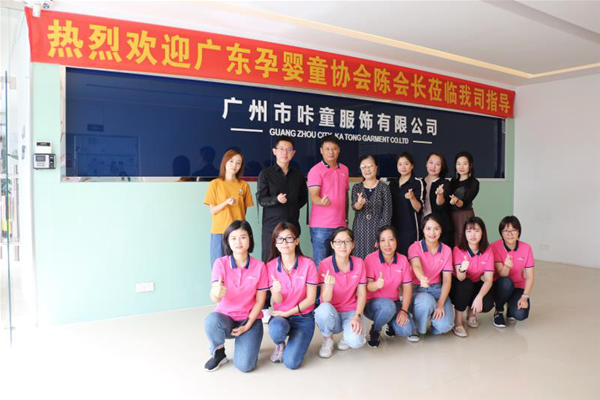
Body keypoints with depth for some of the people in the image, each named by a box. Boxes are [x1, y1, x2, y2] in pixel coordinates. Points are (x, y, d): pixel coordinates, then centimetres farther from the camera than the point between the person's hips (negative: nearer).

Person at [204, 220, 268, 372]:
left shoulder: (259, 266, -8)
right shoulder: (220, 263, -10)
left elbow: (260, 301, -4)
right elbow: (214, 298, -21)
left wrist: (247, 325, -13)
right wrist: (217, 293, -45)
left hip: (250, 320, 0)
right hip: (225, 317, 1)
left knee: (245, 365, -21)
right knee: (212, 320, -36)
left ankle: (248, 342, 15)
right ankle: (218, 353, -4)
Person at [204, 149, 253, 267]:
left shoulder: (244, 185, 6)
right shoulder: (215, 184, 1)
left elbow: (244, 210, 10)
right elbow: (213, 210, -1)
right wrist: (226, 202, -16)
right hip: (219, 232, -1)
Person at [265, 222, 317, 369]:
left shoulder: (308, 264, -12)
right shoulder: (271, 266, -7)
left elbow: (310, 299, -9)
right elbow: (277, 301, -7)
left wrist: (288, 313, -14)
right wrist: (276, 292, -31)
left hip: (303, 317, -1)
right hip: (280, 315, 2)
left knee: (291, 362, -19)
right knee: (276, 330, -36)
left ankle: (296, 342, 16)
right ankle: (280, 345, 2)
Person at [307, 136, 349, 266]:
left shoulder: (344, 169, 12)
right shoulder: (316, 170, -7)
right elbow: (314, 196, -17)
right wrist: (322, 201, -38)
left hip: (341, 225, 5)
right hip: (321, 226, -5)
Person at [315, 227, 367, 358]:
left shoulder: (359, 264, -7)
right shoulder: (325, 265, -14)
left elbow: (361, 294, -3)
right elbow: (326, 300, -18)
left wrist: (357, 316, -18)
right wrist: (329, 285, -40)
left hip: (351, 312, 0)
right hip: (332, 313, 0)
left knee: (356, 341, -29)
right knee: (324, 309, -36)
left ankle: (349, 334, 9)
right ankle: (328, 340, -4)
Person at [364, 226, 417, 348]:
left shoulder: (403, 260, -3)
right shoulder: (370, 259, -13)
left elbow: (407, 287, -4)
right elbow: (368, 286, -20)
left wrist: (404, 310, -17)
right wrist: (376, 284, -45)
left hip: (394, 302, 3)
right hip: (373, 303, -3)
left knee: (407, 330, -21)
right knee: (388, 306, -37)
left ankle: (392, 322, 16)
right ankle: (374, 331, -6)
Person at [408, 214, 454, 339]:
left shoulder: (446, 250, -1)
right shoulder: (415, 247, -10)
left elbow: (447, 280, -5)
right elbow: (416, 266, -31)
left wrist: (441, 304, -18)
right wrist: (422, 278, -56)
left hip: (437, 289, 2)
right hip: (417, 289, -2)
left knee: (445, 326, -21)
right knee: (427, 302, -37)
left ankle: (432, 313, 16)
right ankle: (417, 328, -6)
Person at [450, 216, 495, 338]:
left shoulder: (488, 251, -14)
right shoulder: (458, 250, -22)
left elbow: (489, 280, -20)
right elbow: (461, 278, -32)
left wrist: (479, 297, -37)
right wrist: (462, 269, -57)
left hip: (476, 285, 2)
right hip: (459, 286, -2)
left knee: (487, 304, -28)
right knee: (466, 284, -36)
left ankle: (472, 312, 9)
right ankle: (457, 321, -20)